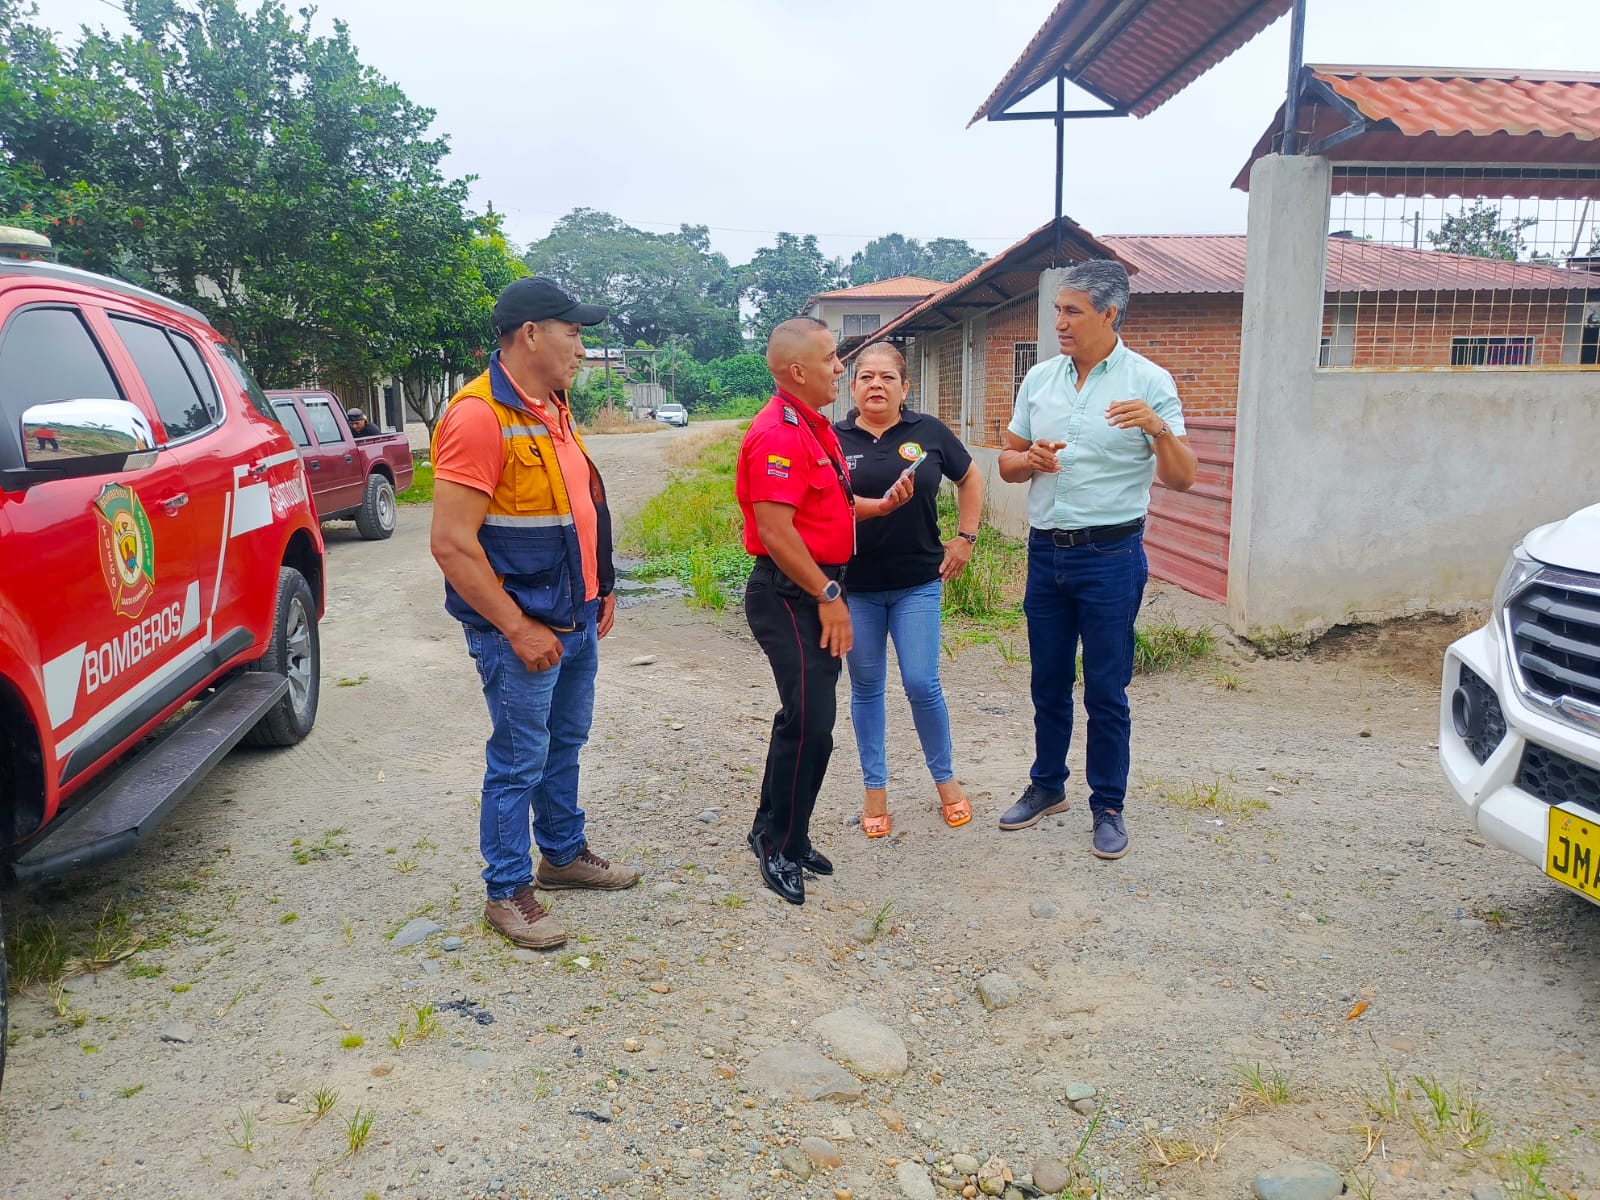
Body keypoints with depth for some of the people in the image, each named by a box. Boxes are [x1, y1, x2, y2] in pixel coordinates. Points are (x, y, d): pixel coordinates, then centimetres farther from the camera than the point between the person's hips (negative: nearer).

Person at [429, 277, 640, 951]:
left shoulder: (552, 410, 10)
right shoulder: (480, 416, -20)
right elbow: (452, 544, -23)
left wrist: (599, 590, 15)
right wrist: (518, 629, -21)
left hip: (576, 620, 9)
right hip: (522, 631, -9)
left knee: (565, 743, 20)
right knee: (519, 762, 3)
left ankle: (563, 855, 37)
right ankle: (508, 892, 19)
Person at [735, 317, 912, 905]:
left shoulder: (816, 427, 15)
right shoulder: (778, 433, -18)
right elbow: (775, 530, -25)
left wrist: (881, 504, 7)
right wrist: (828, 596, -20)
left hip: (817, 590, 10)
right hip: (789, 595, -10)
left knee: (805, 718, 16)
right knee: (809, 724, -7)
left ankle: (781, 831, 29)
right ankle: (780, 845, 9)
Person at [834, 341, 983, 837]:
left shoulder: (929, 432, -1)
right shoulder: (834, 439, -3)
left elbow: (970, 479, 14)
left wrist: (965, 538, 8)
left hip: (917, 583, 0)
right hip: (855, 586, 1)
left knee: (922, 684, -2)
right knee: (866, 687, 10)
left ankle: (944, 778, 22)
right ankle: (875, 787, 25)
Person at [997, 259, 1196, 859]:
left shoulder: (1148, 381, -7)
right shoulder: (1039, 379, 6)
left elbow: (1181, 479, -9)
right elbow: (1007, 462, 13)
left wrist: (1160, 429, -28)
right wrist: (1028, 459, -10)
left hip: (1110, 555, -4)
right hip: (1046, 551, 4)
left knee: (1106, 691, 3)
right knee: (1048, 683, 15)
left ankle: (1108, 807, 19)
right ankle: (1047, 786, 32)